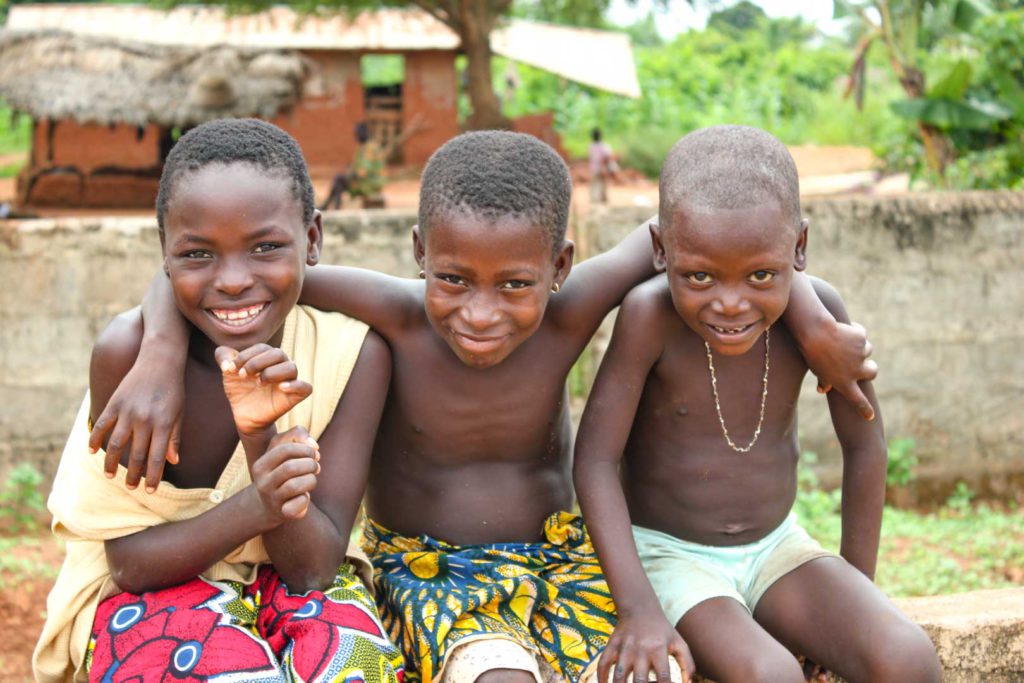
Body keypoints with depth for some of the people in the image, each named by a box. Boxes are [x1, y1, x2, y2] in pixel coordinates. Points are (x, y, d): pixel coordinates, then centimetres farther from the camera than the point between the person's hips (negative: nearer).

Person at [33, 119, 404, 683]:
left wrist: (261, 437, -33)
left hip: (291, 582, 2)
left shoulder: (353, 355, -16)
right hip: (149, 594, -1)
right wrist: (255, 508, -34)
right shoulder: (129, 350, -20)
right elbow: (131, 563, -15)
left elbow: (314, 568, -16)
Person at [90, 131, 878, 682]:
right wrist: (161, 358, -34)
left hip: (558, 554, 3)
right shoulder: (395, 316, -21)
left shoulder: (568, 317, -17)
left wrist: (813, 320, -10)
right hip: (423, 564, -2)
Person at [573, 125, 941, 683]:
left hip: (776, 548, 3)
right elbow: (595, 460, -19)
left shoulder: (817, 312, -13)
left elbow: (864, 447, 0)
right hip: (667, 554, -3)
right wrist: (639, 609, -25)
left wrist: (858, 587, 5)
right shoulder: (650, 316, -22)